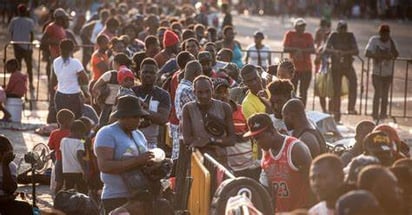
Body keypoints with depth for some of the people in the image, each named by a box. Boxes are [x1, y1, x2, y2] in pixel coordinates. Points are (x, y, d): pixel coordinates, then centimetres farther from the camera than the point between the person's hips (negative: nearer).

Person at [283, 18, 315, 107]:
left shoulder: (308, 36, 7)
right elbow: (285, 48, -8)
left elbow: (313, 50, -5)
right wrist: (297, 49, -16)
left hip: (306, 68, 2)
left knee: (303, 92, 4)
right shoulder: (290, 34, 3)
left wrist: (301, 50, -17)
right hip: (293, 68, -2)